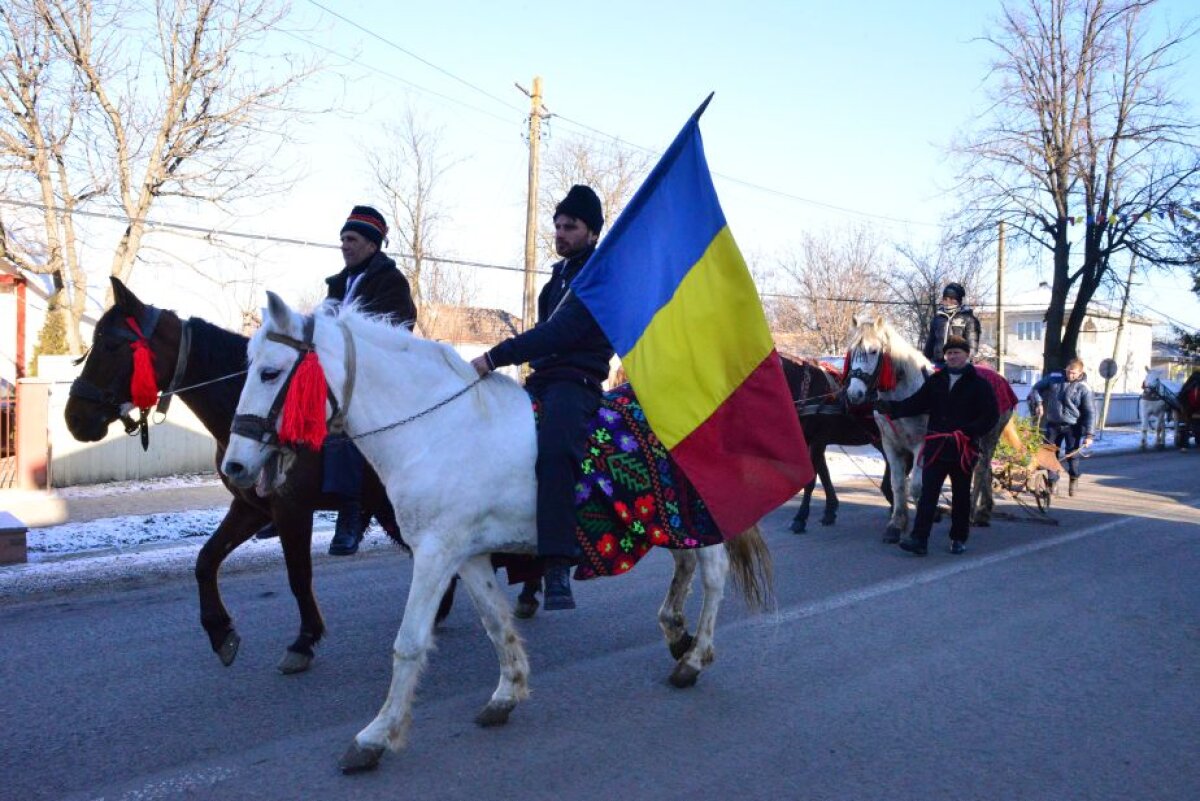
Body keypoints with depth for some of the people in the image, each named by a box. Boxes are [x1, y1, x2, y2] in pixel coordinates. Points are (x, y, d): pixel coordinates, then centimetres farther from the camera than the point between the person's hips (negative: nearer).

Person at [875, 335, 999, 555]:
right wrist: (890, 407, -15)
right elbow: (915, 403, 1)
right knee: (927, 493, -5)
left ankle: (959, 539, 24)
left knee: (961, 496, 11)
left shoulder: (979, 384, -2)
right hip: (935, 446, 2)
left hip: (963, 449, -2)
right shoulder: (935, 381, 8)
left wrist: (968, 432, -19)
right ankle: (919, 539, -8)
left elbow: (991, 417, -6)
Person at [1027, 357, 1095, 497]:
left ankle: (1073, 481, 21)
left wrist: (1089, 434, -16)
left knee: (1072, 455, -2)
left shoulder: (1084, 388, -9)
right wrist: (1038, 403, -3)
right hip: (1053, 424, 3)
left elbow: (1090, 413, -10)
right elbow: (1036, 388, 14)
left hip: (1073, 427, -3)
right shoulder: (1054, 378, 0)